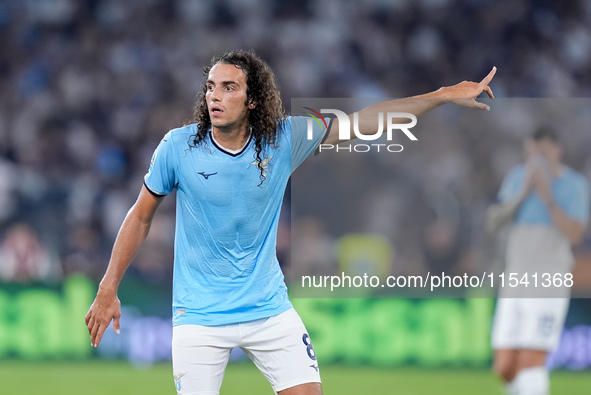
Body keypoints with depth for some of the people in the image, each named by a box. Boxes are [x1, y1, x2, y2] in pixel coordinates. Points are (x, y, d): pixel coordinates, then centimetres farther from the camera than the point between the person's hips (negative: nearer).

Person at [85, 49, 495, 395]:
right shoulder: (178, 146, -9)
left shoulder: (284, 139, -6)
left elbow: (364, 121, 0)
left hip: (269, 310, 2)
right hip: (199, 315, -2)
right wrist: (108, 292, 2)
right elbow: (141, 216, 2)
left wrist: (445, 95, -3)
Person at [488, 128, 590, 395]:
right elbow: (494, 221, 1)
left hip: (549, 281, -5)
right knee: (505, 367, 1)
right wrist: (523, 192, -11)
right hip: (515, 280, 5)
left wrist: (547, 196, -20)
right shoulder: (516, 177, 9)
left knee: (531, 361, -15)